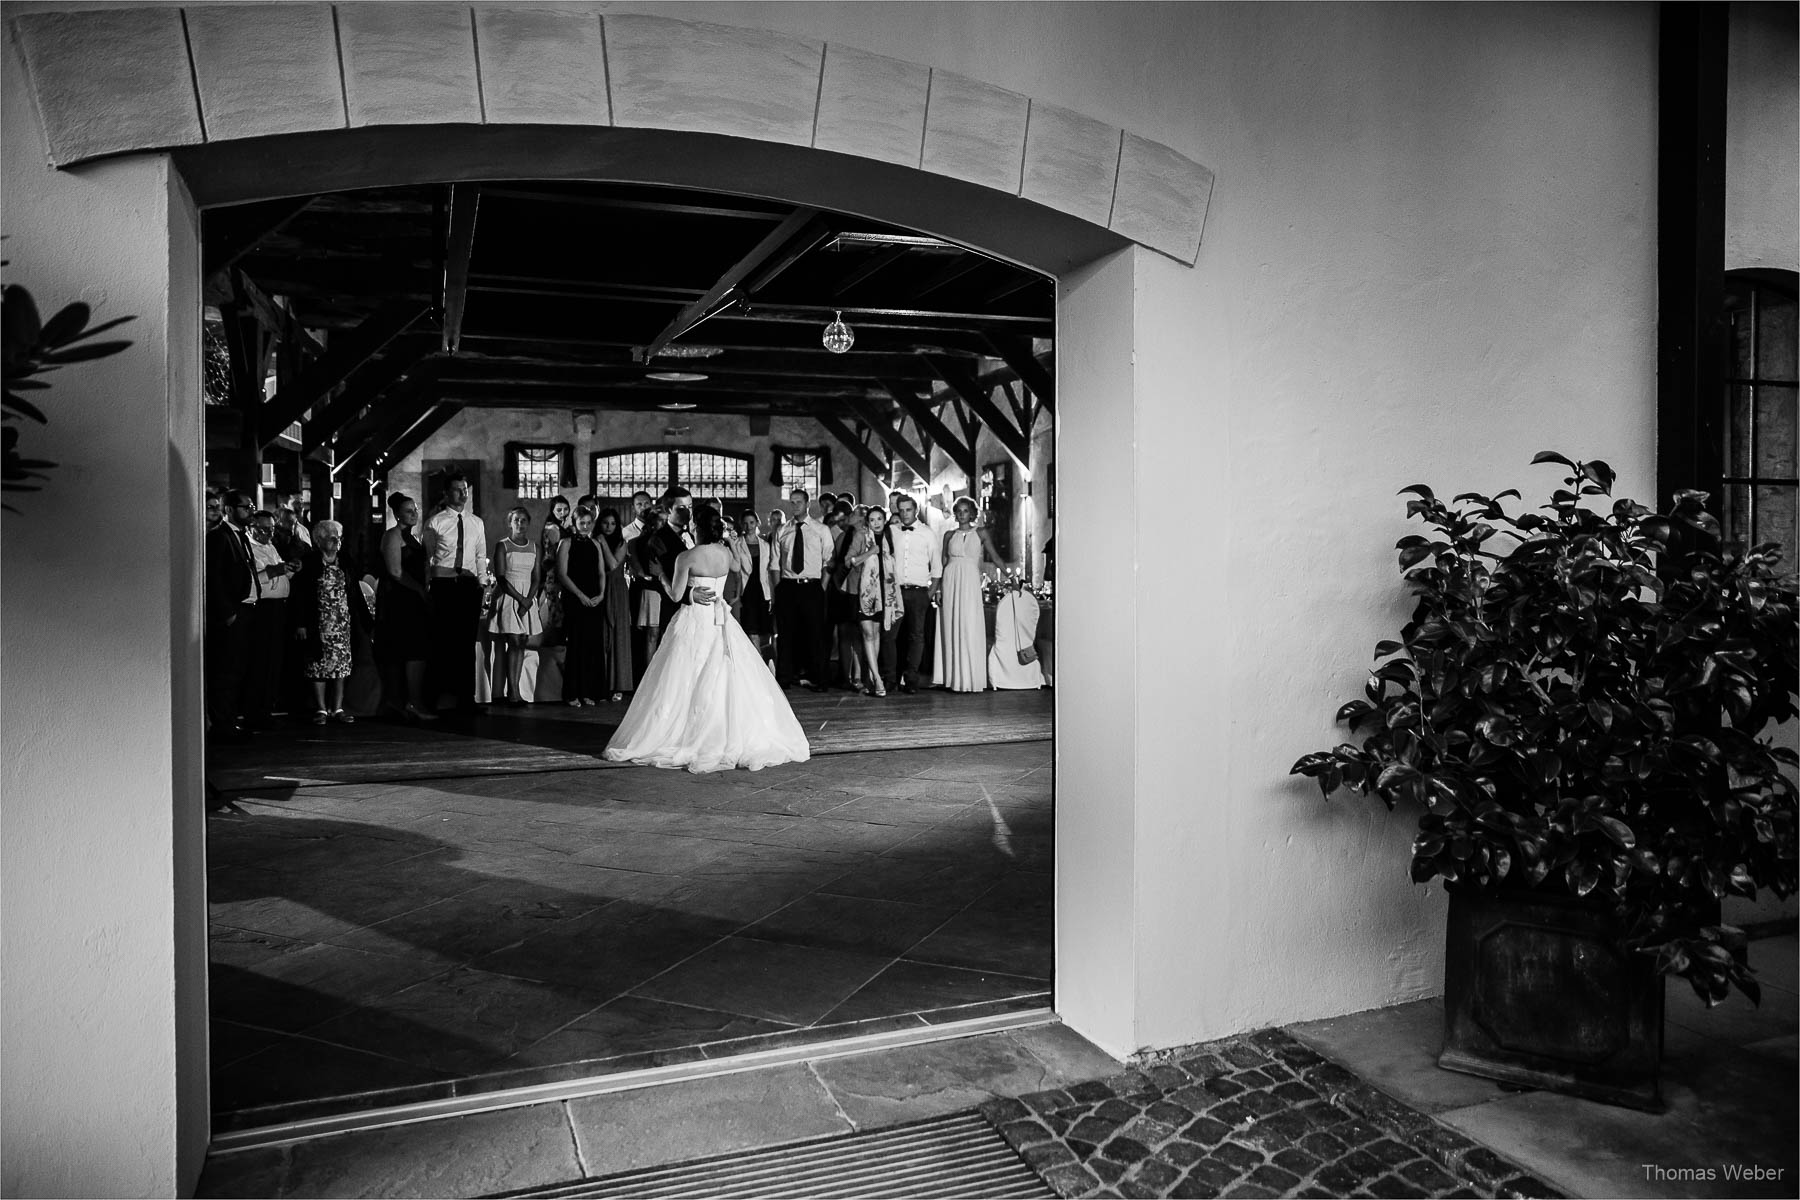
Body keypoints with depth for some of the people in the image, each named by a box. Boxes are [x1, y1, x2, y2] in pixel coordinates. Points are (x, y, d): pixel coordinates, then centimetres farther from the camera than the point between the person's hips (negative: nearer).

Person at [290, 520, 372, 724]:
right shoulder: (309, 563, -2)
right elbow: (299, 595, -4)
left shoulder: (346, 563, 10)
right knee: (318, 667, 0)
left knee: (341, 666, 2)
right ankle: (321, 709, 7)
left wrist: (363, 619, 7)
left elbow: (355, 593, 12)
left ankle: (337, 709, 9)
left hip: (343, 624, 3)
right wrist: (300, 623, -9)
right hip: (319, 625, -3)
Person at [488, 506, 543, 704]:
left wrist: (528, 600, -9)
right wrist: (520, 598, -15)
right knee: (514, 642, -11)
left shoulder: (533, 547, 11)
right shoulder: (502, 545, -2)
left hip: (527, 600, 5)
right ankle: (513, 692, -10)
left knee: (520, 645, 0)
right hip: (507, 597, -5)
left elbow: (537, 578, 7)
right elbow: (500, 578, -9)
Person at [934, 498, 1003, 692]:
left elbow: (994, 556, 0)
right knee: (951, 628, 0)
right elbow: (943, 563, 11)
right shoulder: (949, 535, 12)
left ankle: (970, 678, 0)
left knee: (970, 628, -6)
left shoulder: (980, 534, 7)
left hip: (971, 583, -2)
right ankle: (953, 677, 5)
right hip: (950, 581, 2)